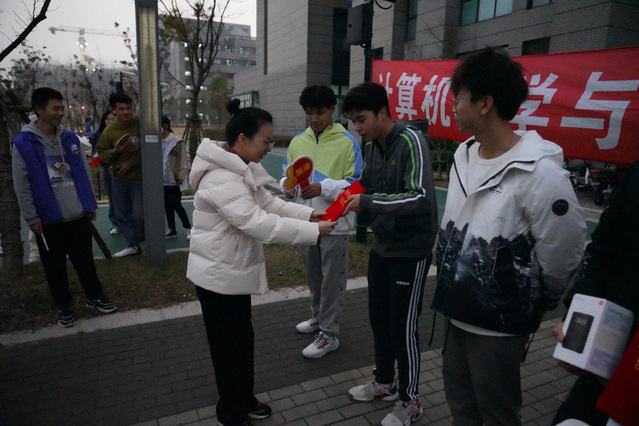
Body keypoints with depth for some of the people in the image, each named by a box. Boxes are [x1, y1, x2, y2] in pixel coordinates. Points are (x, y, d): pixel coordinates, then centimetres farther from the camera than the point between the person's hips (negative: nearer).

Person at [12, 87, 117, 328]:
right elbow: (21, 187, -7)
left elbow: (84, 174, 9)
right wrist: (32, 219, -8)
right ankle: (64, 307, 26)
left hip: (78, 216, 3)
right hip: (48, 220, -3)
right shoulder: (23, 144, -8)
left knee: (85, 261, 14)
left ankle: (95, 297, 31)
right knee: (55, 267, 9)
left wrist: (90, 204, 8)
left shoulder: (70, 139, 4)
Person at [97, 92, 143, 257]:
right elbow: (102, 154, 3)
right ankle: (133, 245, 28)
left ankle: (141, 238, 26)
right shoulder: (109, 130, -2)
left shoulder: (142, 124, -12)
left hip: (140, 178, -4)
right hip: (118, 180, 4)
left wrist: (131, 163, -16)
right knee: (122, 215, 12)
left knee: (139, 215, -5)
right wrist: (116, 151, -18)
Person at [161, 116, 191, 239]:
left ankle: (188, 228, 16)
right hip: (161, 181, 6)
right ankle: (172, 230, 26)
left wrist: (180, 178, -11)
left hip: (173, 182, -6)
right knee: (167, 207, 13)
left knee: (176, 206, 0)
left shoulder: (177, 142, -13)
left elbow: (183, 161, -11)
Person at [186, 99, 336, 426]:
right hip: (219, 275, -10)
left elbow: (270, 204, 7)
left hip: (234, 271, 10)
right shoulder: (221, 178, -28)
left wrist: (309, 214, -6)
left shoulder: (242, 170, 8)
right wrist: (313, 231, -29)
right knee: (229, 347, 8)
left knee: (242, 340, 22)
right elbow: (259, 223, -34)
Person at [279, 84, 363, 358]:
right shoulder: (297, 142, 7)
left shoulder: (347, 142, -10)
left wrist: (323, 187, -25)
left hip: (333, 224, -5)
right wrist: (287, 185, -12)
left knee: (331, 281, 6)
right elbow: (287, 173, 12)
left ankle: (328, 335, 19)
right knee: (313, 276, 21)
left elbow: (355, 183, -12)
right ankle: (318, 317, 42)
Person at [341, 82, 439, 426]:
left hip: (411, 250, -7)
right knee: (378, 318, 18)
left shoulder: (410, 141, -19)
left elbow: (422, 198, -29)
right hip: (382, 247, 8)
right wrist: (350, 198, -6)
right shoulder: (370, 146, 4)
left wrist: (367, 203, -30)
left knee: (402, 327, 4)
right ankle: (384, 383, 40)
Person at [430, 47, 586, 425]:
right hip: (460, 310, 7)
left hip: (498, 323, -7)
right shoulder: (464, 154, 2)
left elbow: (562, 255, -15)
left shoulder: (541, 172, -23)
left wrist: (533, 305, 0)